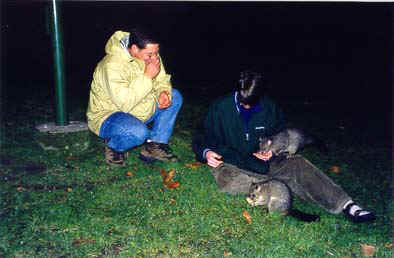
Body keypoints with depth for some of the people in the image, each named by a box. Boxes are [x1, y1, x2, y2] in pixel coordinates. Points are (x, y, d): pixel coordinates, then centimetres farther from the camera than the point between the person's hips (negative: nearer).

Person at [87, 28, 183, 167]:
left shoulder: (151, 56, -5)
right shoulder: (112, 65, -29)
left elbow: (161, 80, 8)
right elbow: (124, 103, -35)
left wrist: (164, 92, -16)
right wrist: (147, 77, -34)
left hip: (142, 112, 8)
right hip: (108, 116, -8)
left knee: (175, 97, -3)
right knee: (139, 132, -38)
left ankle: (155, 145, -4)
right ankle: (113, 146, -3)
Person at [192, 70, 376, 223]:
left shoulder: (269, 108, 1)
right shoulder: (220, 108, -7)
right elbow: (201, 139, 0)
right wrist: (206, 153, -22)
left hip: (260, 161, 2)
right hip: (229, 164, -2)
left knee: (297, 164, -23)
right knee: (227, 180, -40)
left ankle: (344, 204, -28)